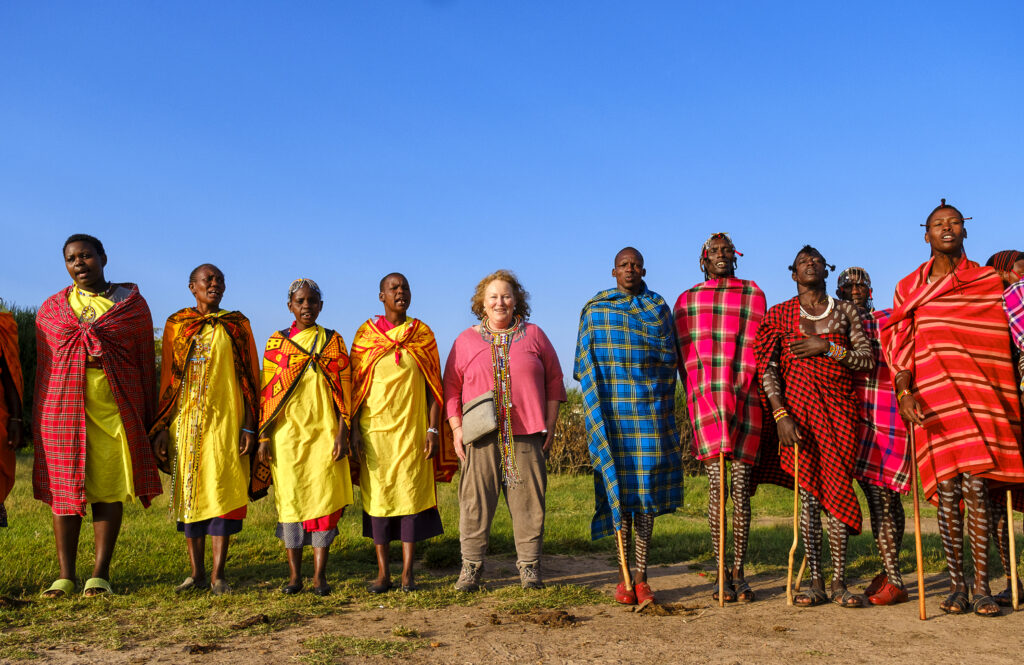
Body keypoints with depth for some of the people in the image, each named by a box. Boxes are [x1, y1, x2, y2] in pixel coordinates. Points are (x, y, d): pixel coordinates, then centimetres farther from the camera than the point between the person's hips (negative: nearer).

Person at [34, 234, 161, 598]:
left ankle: (100, 574, 5)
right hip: (64, 406, 2)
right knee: (63, 489, 1)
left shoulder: (132, 304, 7)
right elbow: (44, 366, 14)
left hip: (116, 407, -1)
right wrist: (40, 419, 10)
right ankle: (65, 575, 8)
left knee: (110, 488, -1)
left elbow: (146, 363, 6)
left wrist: (147, 417, 3)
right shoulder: (51, 309, 14)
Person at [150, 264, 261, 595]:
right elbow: (167, 378, 9)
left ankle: (217, 574, 1)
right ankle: (197, 572, 12)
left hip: (225, 421, -1)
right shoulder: (177, 325, 10)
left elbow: (249, 378, 5)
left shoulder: (236, 326, 8)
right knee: (189, 491, 3)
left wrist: (249, 426, -2)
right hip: (185, 421, 1)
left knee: (222, 491, -5)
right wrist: (161, 428, 3)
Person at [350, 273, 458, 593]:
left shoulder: (423, 334, 7)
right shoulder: (366, 334, 6)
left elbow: (433, 385, 5)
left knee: (412, 494, -2)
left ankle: (407, 572, 5)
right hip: (375, 428, 0)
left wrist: (433, 429, -2)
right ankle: (382, 572, 9)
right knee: (378, 495, 1)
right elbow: (355, 385, 5)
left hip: (412, 428, 0)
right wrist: (354, 429, -3)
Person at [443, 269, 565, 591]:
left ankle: (529, 565, 12)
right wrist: (456, 428, 1)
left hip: (526, 434, 1)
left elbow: (554, 381, 12)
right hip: (481, 435, 0)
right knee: (475, 500, -2)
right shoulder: (466, 340, 10)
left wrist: (550, 425, 5)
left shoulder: (533, 335, 11)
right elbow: (451, 386, 10)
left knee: (528, 500, 2)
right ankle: (471, 566, 7)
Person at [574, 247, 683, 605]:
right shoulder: (594, 309, 8)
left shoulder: (659, 308, 10)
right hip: (611, 408, -1)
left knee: (647, 486, -1)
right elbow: (585, 364, 9)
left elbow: (669, 358, 13)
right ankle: (623, 576, 7)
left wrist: (662, 406, 8)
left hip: (650, 408, 1)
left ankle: (642, 576, 6)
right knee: (620, 486, -2)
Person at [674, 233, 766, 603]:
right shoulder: (687, 301, 16)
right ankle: (721, 572, -1)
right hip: (705, 399, 0)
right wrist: (696, 399, 2)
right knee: (716, 484, -6)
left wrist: (743, 392, -2)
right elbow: (684, 356, 13)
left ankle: (739, 572, 5)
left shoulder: (752, 295, 15)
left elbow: (759, 349, 9)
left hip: (744, 398, 0)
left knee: (741, 485, -1)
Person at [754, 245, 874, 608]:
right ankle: (816, 582, 4)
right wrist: (781, 414, -12)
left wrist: (827, 347, -9)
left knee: (836, 486, -3)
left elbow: (868, 360, 4)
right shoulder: (780, 314, 6)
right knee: (808, 490, -1)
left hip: (839, 406, 1)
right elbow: (767, 369, -1)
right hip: (798, 405, -1)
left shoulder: (845, 310, 11)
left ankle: (840, 583, 3)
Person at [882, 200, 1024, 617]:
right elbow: (899, 347, 3)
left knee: (976, 488, -6)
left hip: (978, 395, 0)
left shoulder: (989, 282, 10)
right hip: (932, 399, 0)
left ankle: (982, 587, 0)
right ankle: (956, 586, 7)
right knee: (947, 492, -1)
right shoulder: (909, 288, 10)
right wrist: (905, 393, -10)